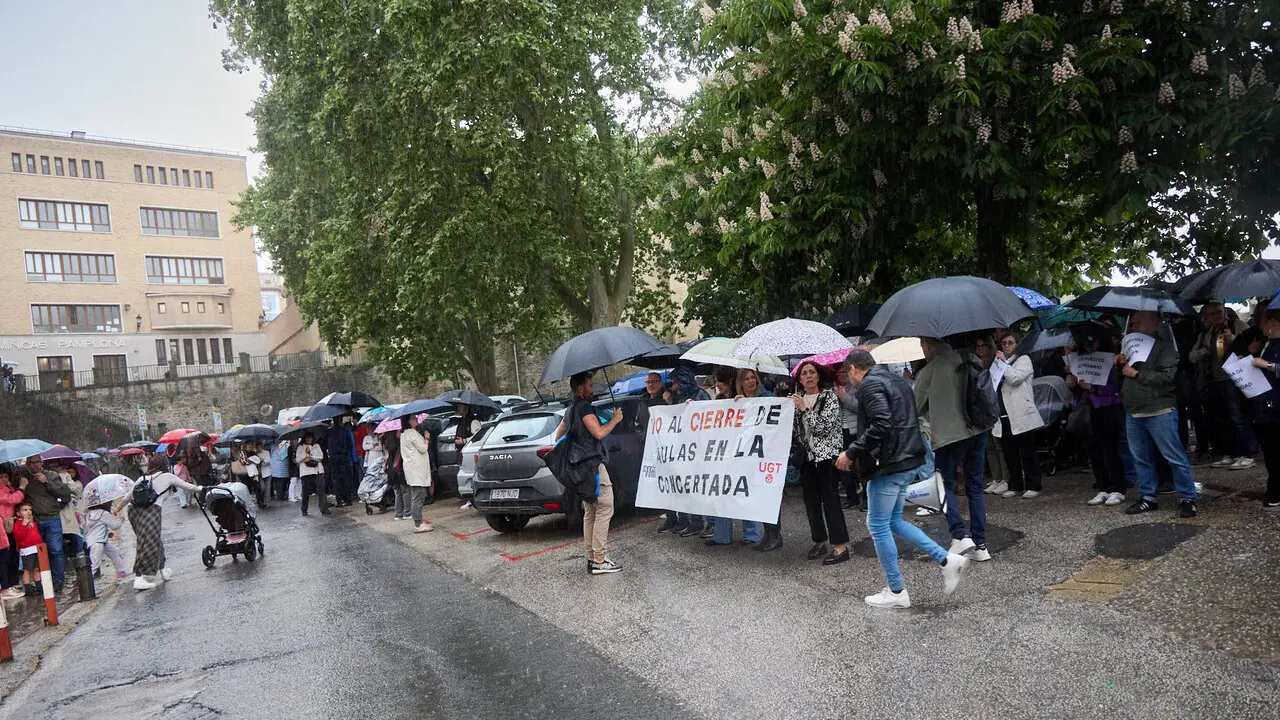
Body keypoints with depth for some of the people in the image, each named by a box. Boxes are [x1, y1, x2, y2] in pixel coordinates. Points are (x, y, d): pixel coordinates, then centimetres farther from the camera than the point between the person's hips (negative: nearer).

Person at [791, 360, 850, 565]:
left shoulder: (829, 396, -4)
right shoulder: (797, 398, 11)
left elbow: (826, 426, -14)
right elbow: (795, 429, 13)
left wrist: (804, 409, -16)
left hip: (827, 453, -6)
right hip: (806, 455, 6)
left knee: (830, 498, -8)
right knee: (811, 500, 8)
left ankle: (840, 547, -5)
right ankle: (819, 541, 20)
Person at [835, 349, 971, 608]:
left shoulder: (870, 384, -13)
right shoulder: (897, 380, 17)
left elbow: (880, 425, -26)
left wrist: (851, 453, -19)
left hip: (888, 465, -10)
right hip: (909, 461, 10)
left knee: (878, 526, 2)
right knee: (893, 521, 20)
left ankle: (896, 592, 11)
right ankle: (947, 560, 14)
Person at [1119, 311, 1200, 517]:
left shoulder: (1164, 346, -4)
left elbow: (1167, 376, -16)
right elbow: (1123, 377, 26)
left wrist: (1136, 373, -13)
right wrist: (1120, 365, 6)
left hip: (1159, 412, -7)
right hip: (1133, 413, 7)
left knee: (1175, 457, -2)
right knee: (1141, 458, 11)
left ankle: (1188, 499, 7)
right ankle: (1148, 497, 20)